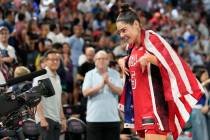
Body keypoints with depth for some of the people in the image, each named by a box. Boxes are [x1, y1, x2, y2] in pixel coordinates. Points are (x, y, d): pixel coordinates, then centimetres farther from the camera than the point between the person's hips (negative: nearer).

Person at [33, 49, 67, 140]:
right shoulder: (41, 77, -7)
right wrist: (42, 118, -22)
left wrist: (63, 119, 18)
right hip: (45, 118, -8)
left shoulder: (57, 78, 18)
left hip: (56, 119, 8)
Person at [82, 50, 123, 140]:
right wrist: (101, 85, -16)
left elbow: (119, 91, -5)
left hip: (112, 118, 1)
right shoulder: (90, 74, 5)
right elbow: (85, 92, -7)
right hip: (94, 118, -1)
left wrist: (108, 82, -18)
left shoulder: (115, 74, 6)